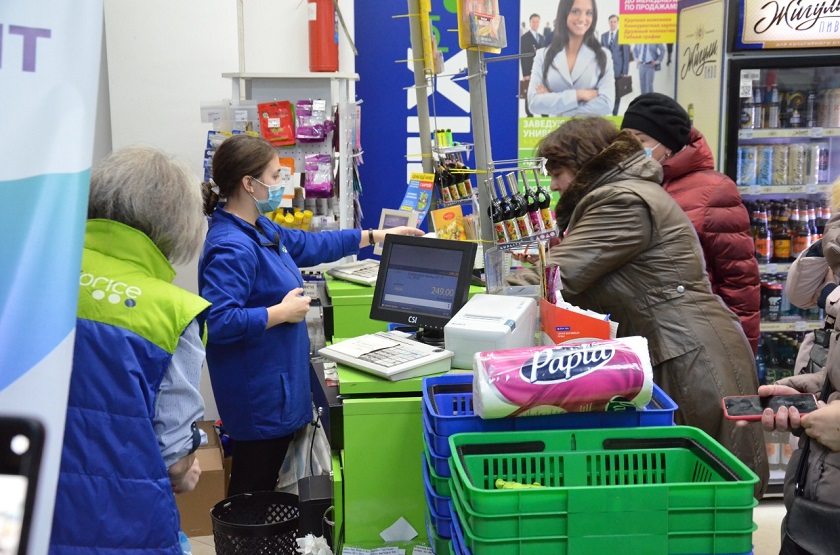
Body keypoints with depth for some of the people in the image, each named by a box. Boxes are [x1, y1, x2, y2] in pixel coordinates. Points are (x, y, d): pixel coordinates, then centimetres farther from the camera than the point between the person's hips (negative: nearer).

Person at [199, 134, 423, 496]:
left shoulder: (259, 231, 9)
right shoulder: (231, 248, -23)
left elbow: (311, 245, 24)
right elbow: (217, 322, -31)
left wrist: (376, 236, 27)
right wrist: (283, 312, -22)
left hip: (274, 388, 10)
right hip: (258, 397, -10)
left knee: (263, 488, 17)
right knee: (252, 494, 1)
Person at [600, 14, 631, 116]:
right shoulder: (604, 36, 11)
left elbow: (626, 54, -4)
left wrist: (625, 71, -9)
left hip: (618, 70, -3)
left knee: (617, 94, 3)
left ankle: (614, 114, 10)